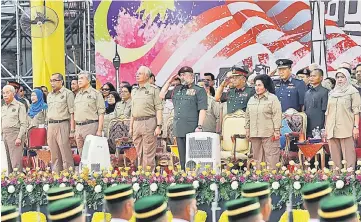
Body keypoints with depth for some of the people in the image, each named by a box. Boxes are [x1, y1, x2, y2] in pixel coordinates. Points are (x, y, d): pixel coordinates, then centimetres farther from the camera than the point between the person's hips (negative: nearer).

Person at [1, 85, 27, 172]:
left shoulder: (19, 106, -3)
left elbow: (24, 124, -8)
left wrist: (19, 137, -15)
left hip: (15, 134, -7)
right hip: (5, 135, 7)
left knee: (16, 162, -13)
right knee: (9, 161, 8)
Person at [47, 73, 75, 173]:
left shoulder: (67, 93, -1)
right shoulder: (49, 96, 19)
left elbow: (72, 113, -7)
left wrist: (72, 130, -13)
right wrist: (48, 129, 15)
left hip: (62, 124, -7)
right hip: (51, 126, 7)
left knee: (66, 155, -8)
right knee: (54, 156, 8)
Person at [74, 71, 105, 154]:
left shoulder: (96, 94, -1)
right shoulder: (77, 95, 20)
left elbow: (101, 113, -6)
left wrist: (99, 130, -14)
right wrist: (76, 130, 16)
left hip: (91, 126, -7)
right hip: (79, 127, 7)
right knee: (82, 154, 7)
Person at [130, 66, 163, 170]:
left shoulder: (153, 89, -1)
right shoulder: (134, 91, 18)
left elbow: (159, 109, -6)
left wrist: (159, 126, -14)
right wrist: (131, 127, 17)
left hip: (149, 122, -6)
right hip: (136, 123, 6)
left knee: (148, 153, -6)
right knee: (139, 153, 10)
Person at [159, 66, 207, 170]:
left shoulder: (199, 90, 0)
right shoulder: (177, 90, 19)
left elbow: (202, 110, -7)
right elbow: (162, 95, 25)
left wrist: (199, 126, -16)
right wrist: (169, 81, 17)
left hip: (191, 130, -6)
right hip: (179, 129, 6)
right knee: (182, 157, 9)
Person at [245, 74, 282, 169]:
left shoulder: (273, 98, -1)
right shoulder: (251, 100, 16)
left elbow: (277, 115, -6)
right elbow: (248, 116, 22)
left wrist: (276, 131, -12)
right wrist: (247, 129, 15)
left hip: (269, 134, -5)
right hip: (254, 134, 6)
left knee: (271, 157, -6)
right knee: (257, 157, 7)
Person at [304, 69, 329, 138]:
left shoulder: (324, 92, -4)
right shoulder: (307, 93, 17)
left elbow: (326, 112, -8)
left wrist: (325, 128, -13)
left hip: (319, 129, -6)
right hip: (307, 128, 6)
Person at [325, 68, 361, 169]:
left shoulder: (352, 92, 3)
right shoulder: (332, 93, 19)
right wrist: (326, 128, 15)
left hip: (346, 129, -5)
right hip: (332, 129, 5)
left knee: (348, 154, -8)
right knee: (335, 156, 3)